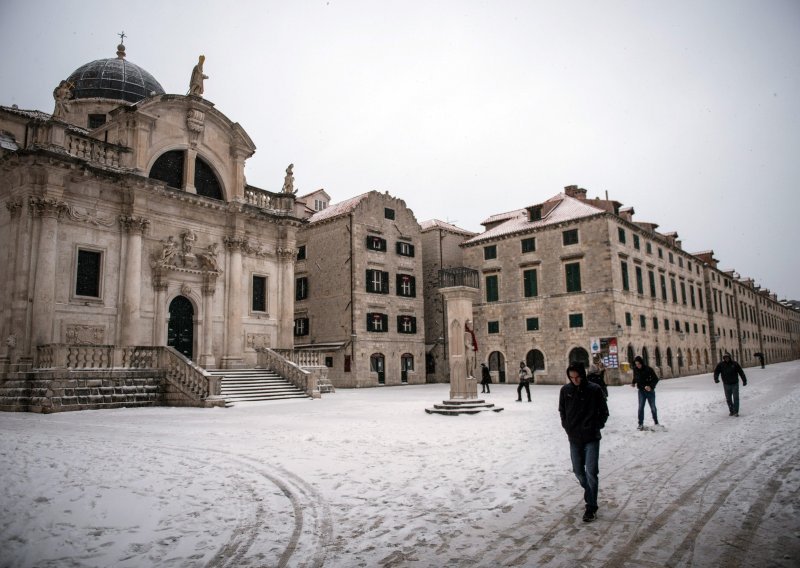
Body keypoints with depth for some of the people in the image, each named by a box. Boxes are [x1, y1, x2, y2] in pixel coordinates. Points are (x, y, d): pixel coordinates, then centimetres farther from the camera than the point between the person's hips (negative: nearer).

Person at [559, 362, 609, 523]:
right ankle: (589, 494, 39)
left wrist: (596, 427, -2)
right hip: (574, 438, 4)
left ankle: (591, 506, 5)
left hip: (591, 438, -3)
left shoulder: (594, 390, -10)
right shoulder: (565, 390, -3)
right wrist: (567, 427, 5)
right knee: (578, 470, 14)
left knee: (591, 472, -7)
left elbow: (604, 411, 1)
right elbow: (562, 410, 12)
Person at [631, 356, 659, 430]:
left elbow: (656, 379, -14)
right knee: (640, 407, -5)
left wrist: (651, 386, -28)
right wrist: (633, 383, -6)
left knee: (653, 407, 10)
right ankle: (641, 424, -1)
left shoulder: (648, 369, -15)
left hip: (650, 391, -2)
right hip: (641, 391, 2)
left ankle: (656, 422, 28)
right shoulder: (635, 370, -4)